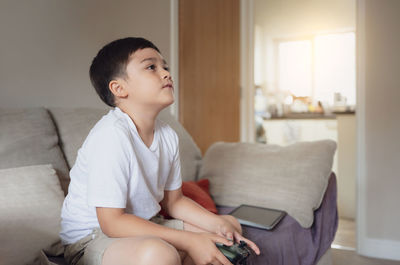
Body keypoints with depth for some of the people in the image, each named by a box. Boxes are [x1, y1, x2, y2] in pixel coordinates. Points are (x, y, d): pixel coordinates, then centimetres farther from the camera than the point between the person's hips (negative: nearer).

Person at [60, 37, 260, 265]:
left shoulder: (168, 135, -1)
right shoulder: (111, 135, -26)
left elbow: (173, 201, 8)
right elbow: (112, 222, -26)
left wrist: (218, 224, -8)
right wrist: (189, 241, -26)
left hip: (144, 227, 8)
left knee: (230, 226, 10)